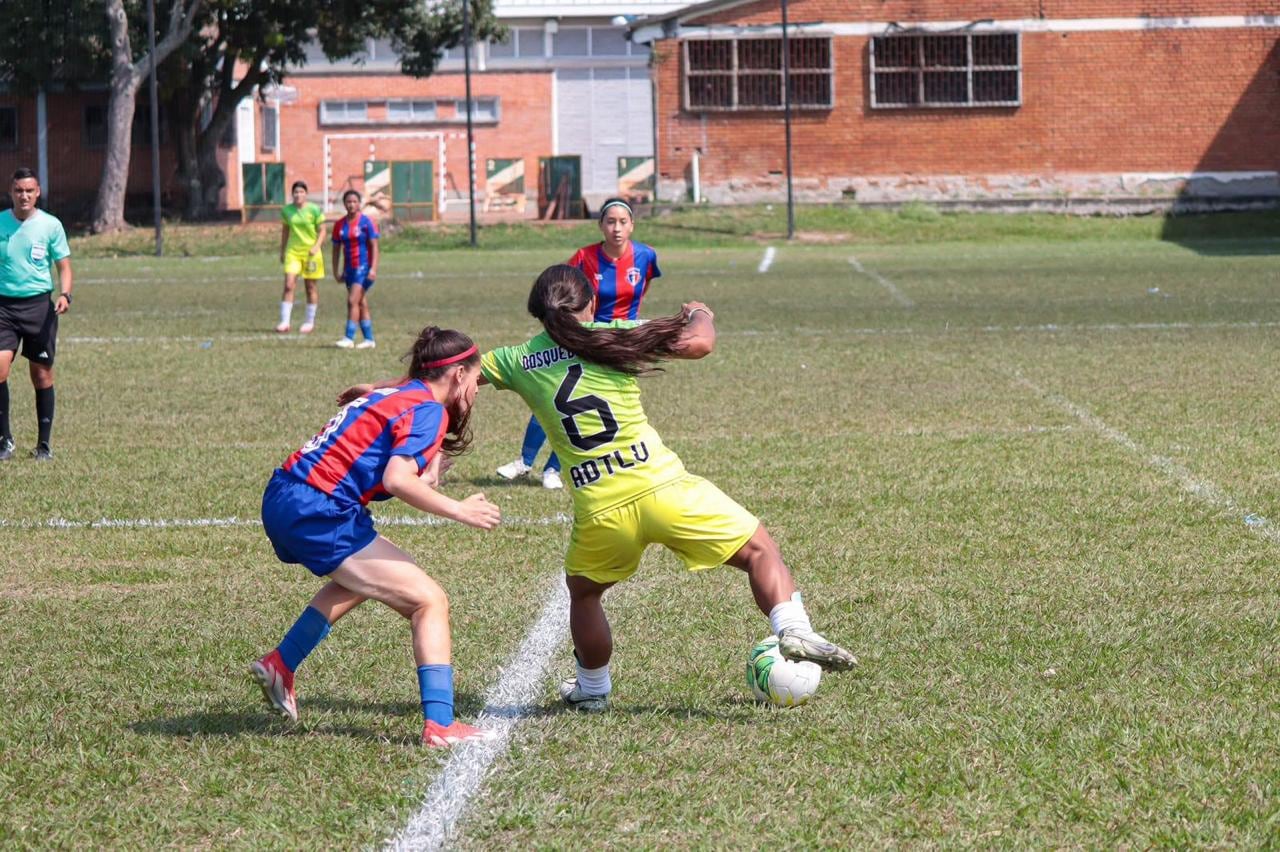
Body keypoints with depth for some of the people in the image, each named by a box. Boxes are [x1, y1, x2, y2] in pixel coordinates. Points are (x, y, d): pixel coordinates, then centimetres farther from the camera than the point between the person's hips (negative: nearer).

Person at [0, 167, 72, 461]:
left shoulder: (51, 225, 0)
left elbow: (63, 265, 4)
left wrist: (64, 295, -14)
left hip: (39, 304, 0)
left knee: (42, 374, 4)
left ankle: (43, 444, 14)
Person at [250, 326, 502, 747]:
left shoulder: (397, 395, 19)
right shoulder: (428, 410, -7)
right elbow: (397, 479, -22)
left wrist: (425, 476, -1)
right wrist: (459, 510, -14)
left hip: (282, 499, 9)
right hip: (318, 513, -9)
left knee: (362, 578, 36)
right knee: (429, 601, -5)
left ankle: (280, 666, 36)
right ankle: (440, 724, -14)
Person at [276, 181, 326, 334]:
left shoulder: (314, 210, -6)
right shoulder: (286, 210, 3)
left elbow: (322, 231, -2)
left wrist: (316, 247, -16)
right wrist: (282, 251, 15)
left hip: (310, 252, -2)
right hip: (293, 251, 2)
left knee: (311, 287, 6)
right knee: (289, 285, -10)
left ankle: (310, 322, 18)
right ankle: (285, 321, -10)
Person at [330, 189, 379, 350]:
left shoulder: (366, 222, -7)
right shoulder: (340, 225, 8)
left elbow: (374, 246, -9)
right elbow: (336, 249, 14)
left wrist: (373, 269, -17)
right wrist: (336, 272, 11)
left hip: (364, 267, -6)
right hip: (349, 269, 6)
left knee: (353, 301, -15)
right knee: (361, 304, 9)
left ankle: (349, 338, -17)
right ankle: (369, 339, 14)